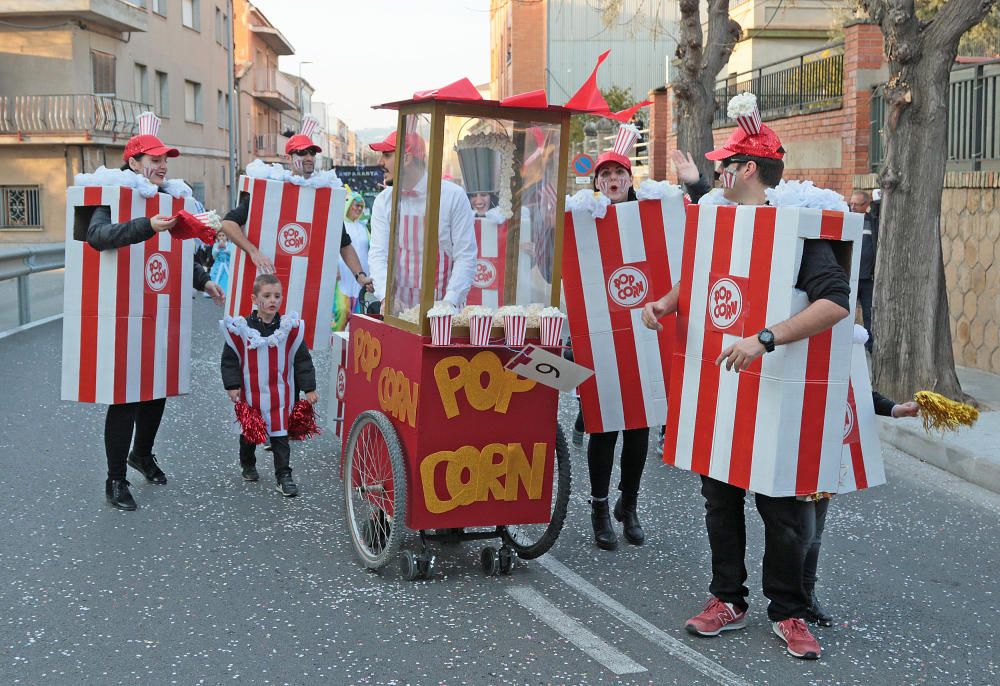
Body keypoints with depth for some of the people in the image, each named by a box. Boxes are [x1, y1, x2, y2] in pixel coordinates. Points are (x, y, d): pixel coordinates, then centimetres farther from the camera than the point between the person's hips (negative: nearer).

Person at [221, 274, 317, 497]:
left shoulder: (290, 328, -6)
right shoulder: (241, 328, -8)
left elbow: (302, 359, -1)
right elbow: (230, 359, -1)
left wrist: (309, 388, -3)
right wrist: (232, 385, -8)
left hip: (279, 395, -1)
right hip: (249, 395, 1)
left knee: (280, 435, 0)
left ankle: (283, 475, 7)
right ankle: (247, 465, 42)